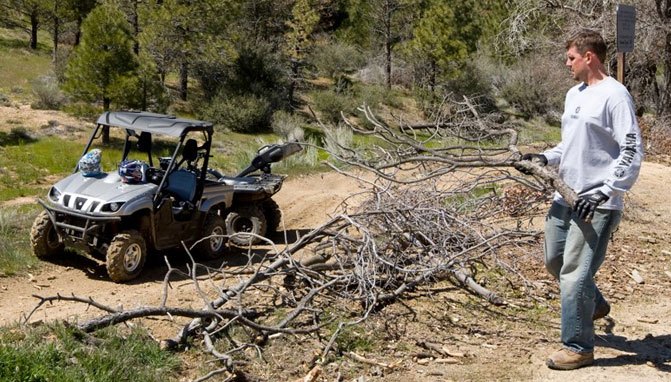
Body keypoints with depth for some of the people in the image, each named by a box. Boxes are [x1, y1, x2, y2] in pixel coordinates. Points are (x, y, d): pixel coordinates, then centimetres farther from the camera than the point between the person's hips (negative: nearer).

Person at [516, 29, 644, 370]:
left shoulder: (614, 95, -13)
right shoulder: (574, 94, 14)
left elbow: (633, 151, -17)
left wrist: (604, 192, -23)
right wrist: (544, 158, 8)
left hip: (597, 204, -9)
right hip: (566, 197, 9)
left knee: (575, 272, -8)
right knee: (553, 259, 18)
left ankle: (578, 347, 6)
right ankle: (594, 305, 42)